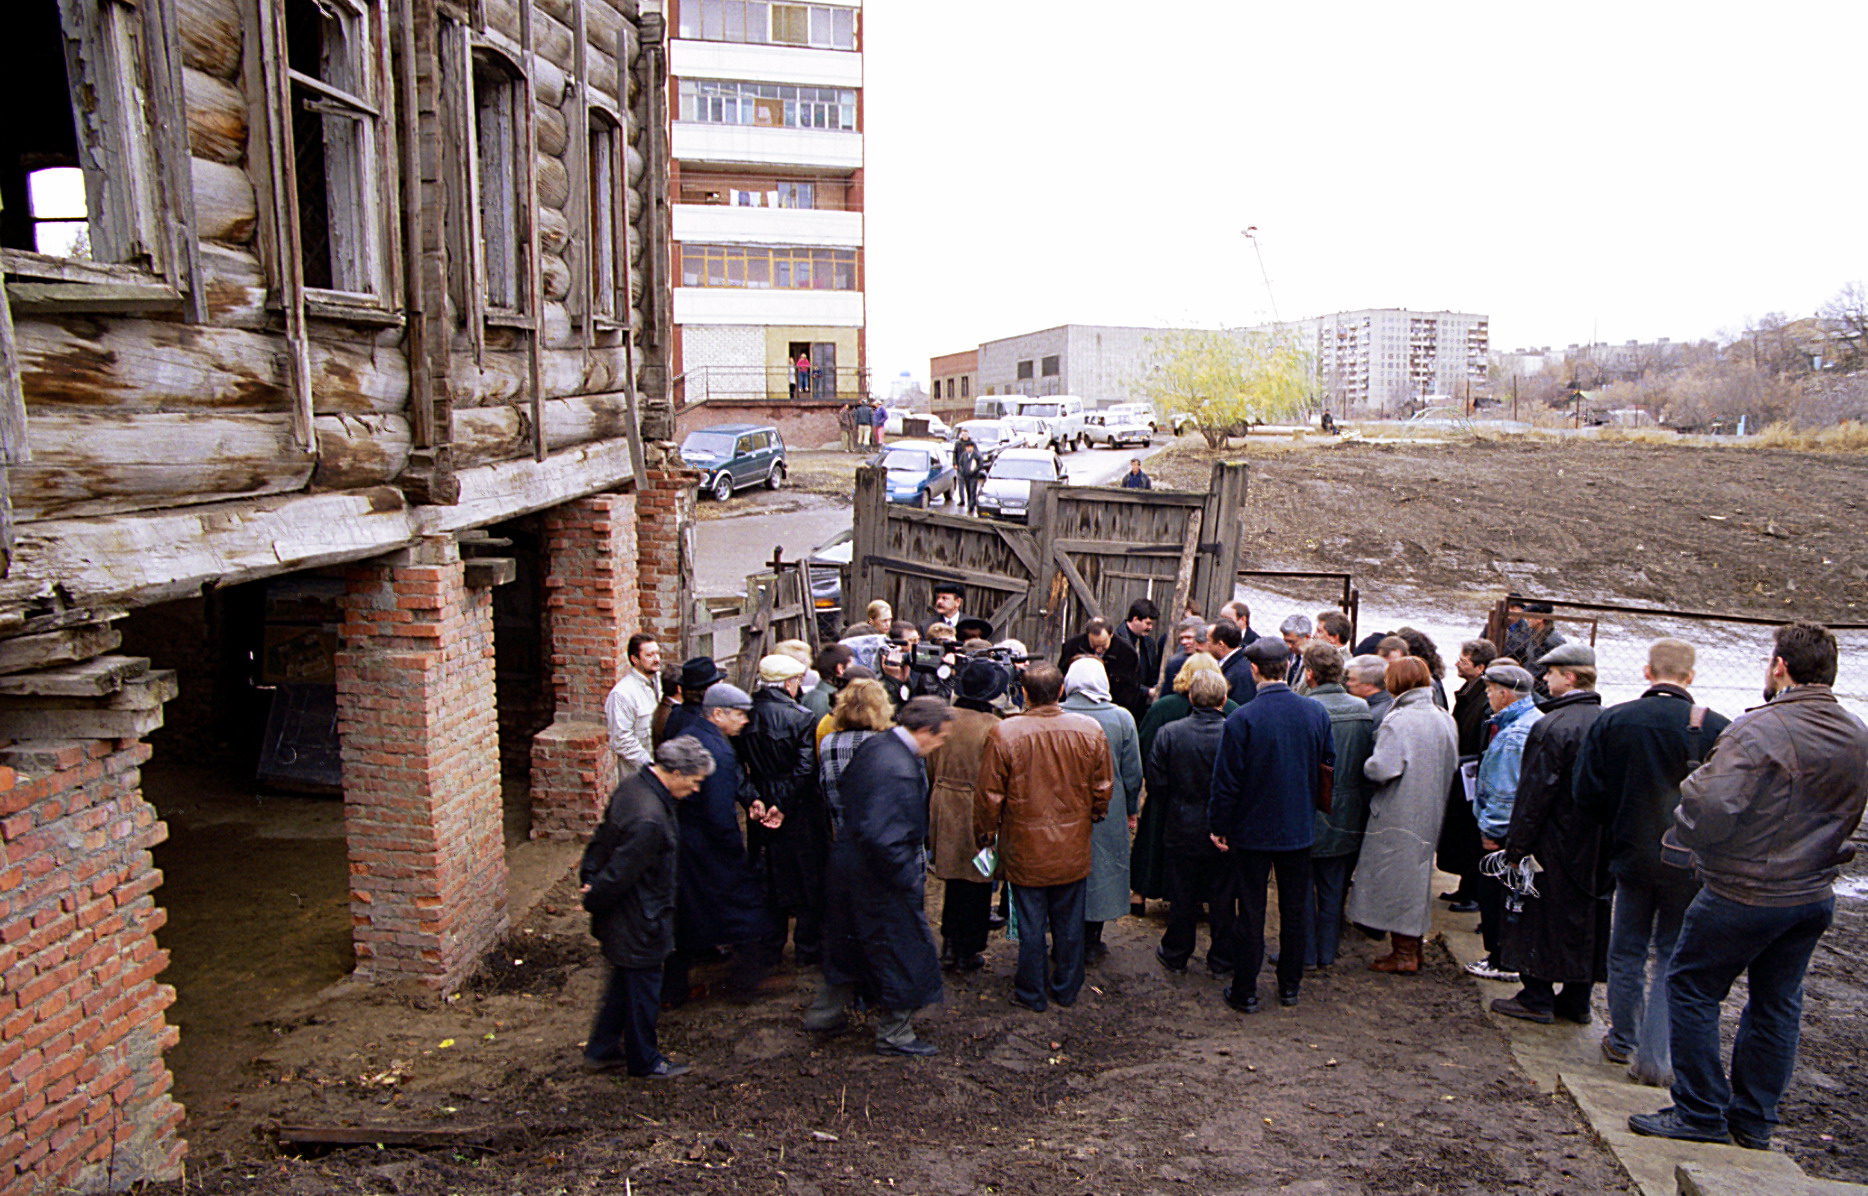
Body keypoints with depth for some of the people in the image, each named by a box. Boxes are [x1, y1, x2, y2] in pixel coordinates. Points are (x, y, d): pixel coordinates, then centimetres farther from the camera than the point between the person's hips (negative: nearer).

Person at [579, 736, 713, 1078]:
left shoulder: (633, 784, -3)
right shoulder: (649, 819, -35)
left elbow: (603, 837, 7)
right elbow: (619, 873, -27)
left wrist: (589, 879, 6)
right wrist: (593, 901, -10)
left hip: (622, 918, 10)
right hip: (639, 924, -10)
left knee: (624, 984, 25)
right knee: (642, 991, 11)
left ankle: (601, 1050, 39)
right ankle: (644, 1061, 30)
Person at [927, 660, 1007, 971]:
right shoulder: (993, 727, -21)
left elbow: (929, 768, 5)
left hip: (944, 809, 5)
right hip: (977, 814, -5)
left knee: (953, 878, 21)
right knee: (976, 883, 11)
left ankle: (949, 945, 29)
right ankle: (968, 952, 22)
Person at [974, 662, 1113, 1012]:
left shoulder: (1004, 734, -17)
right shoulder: (1089, 730, -9)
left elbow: (989, 795, -10)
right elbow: (1103, 787, 2)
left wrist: (986, 835, 6)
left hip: (1025, 850, -2)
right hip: (1073, 849, 3)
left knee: (1031, 924, 11)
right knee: (1069, 923, 17)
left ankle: (1032, 993, 25)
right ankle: (1066, 990, 32)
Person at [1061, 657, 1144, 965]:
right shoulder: (1122, 718, -8)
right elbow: (1133, 773, -2)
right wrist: (1132, 810, 11)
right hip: (1108, 813, 0)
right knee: (1101, 870, 13)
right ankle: (1091, 943, 22)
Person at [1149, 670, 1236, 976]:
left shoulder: (1169, 733, -12)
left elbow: (1156, 783, -6)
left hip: (1181, 830, 1)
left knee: (1181, 896, 14)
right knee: (1223, 898, 12)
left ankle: (1175, 956, 28)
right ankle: (1222, 961, 23)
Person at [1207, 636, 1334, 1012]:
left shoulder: (1242, 719, -19)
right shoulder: (1316, 713, -6)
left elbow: (1226, 780, -15)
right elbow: (1330, 766, 6)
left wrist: (1218, 825, -3)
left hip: (1253, 830, -3)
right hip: (1300, 828, 4)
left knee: (1251, 911, 6)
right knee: (1295, 909, 16)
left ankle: (1245, 991, 15)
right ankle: (1290, 986, 27)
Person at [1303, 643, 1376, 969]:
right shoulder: (1363, 710, -3)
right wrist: (1362, 810, 14)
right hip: (1346, 817, 5)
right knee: (1334, 888, 17)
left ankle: (1304, 953, 17)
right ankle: (1328, 952, 27)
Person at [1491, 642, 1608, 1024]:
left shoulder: (1552, 726, -19)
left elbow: (1533, 793, -18)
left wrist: (1515, 848, -12)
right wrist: (1603, 836, 18)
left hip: (1555, 845, -7)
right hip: (1597, 847, 7)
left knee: (1541, 917, 4)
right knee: (1586, 916, 15)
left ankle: (1537, 998, 11)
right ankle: (1577, 999, 24)